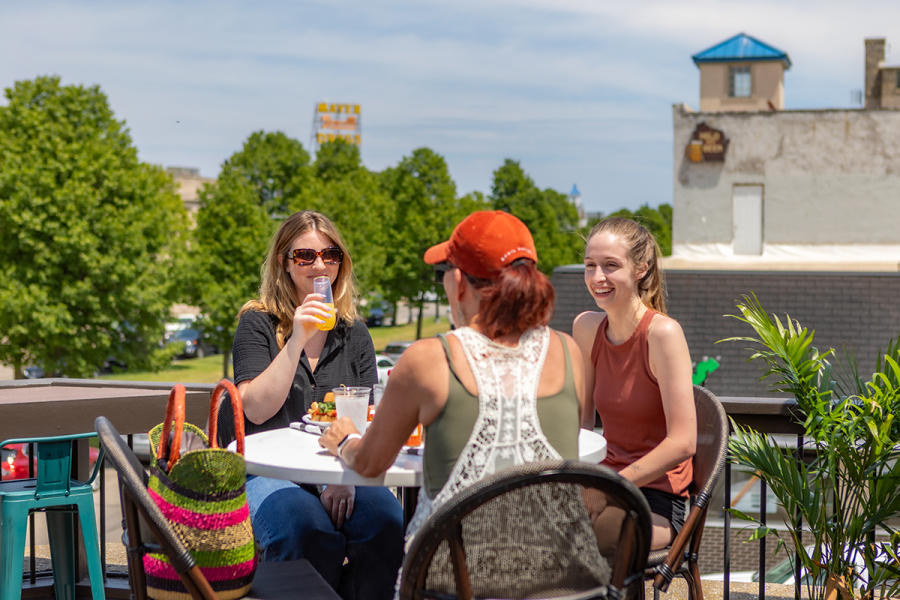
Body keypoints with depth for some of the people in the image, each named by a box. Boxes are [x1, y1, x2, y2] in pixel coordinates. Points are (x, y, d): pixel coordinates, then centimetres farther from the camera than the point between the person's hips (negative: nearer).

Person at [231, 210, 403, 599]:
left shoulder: (354, 334, 14)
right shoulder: (258, 324, 4)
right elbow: (256, 410, -8)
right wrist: (297, 340, -14)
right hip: (270, 474, -3)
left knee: (388, 523, -28)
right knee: (310, 531, -34)